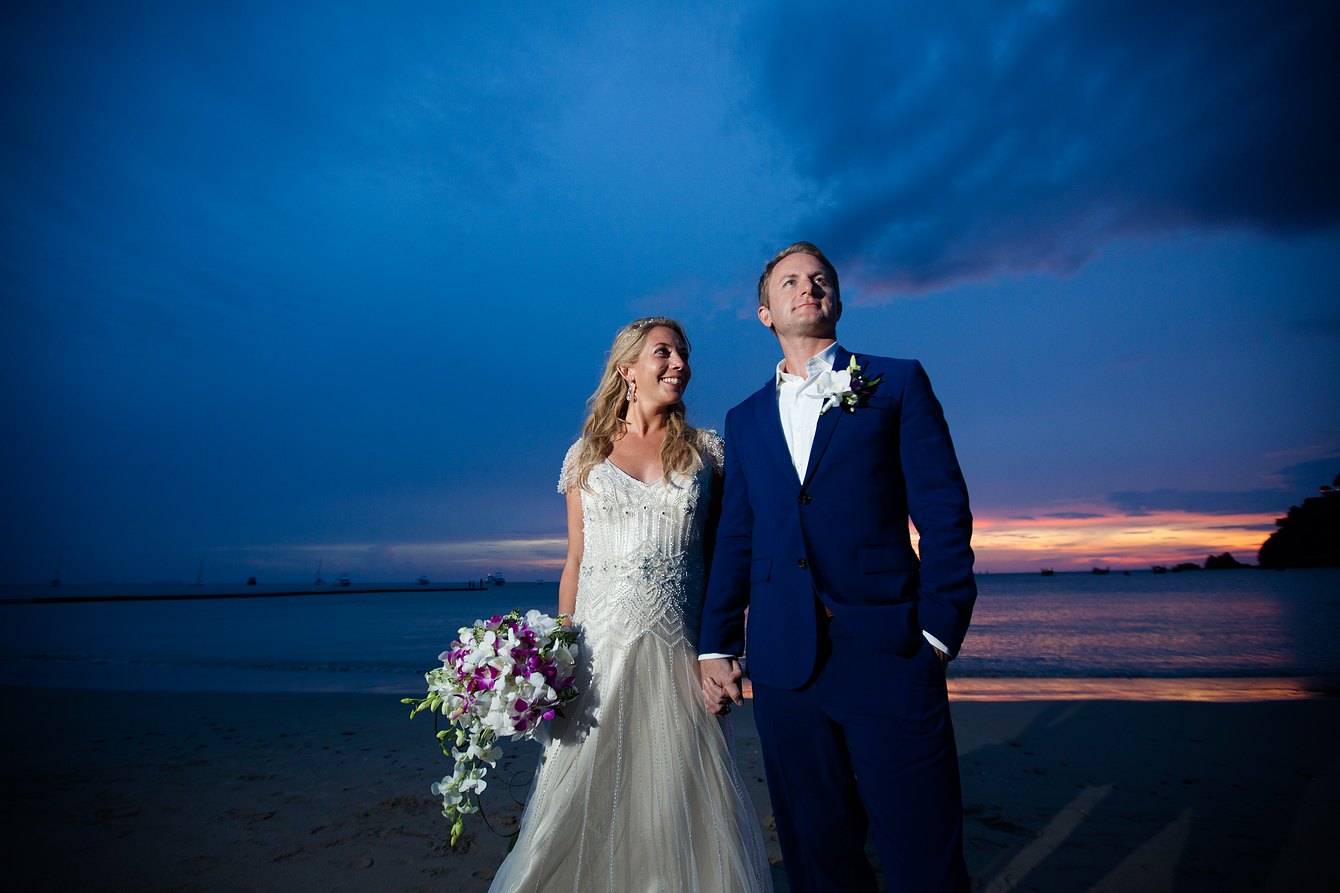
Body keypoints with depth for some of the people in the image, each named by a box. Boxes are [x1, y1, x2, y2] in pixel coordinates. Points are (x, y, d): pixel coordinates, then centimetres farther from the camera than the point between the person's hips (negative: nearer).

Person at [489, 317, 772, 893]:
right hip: (598, 646, 1)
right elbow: (575, 562, 8)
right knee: (587, 802, 8)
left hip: (676, 650, 0)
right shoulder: (587, 454, 7)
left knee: (677, 805, 7)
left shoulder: (704, 450, 5)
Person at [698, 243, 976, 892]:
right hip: (783, 663, 3)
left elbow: (944, 512, 0)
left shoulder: (897, 383, 7)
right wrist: (717, 646, 9)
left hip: (888, 656, -3)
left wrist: (941, 628, -9)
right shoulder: (745, 419, 16)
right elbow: (735, 541, 14)